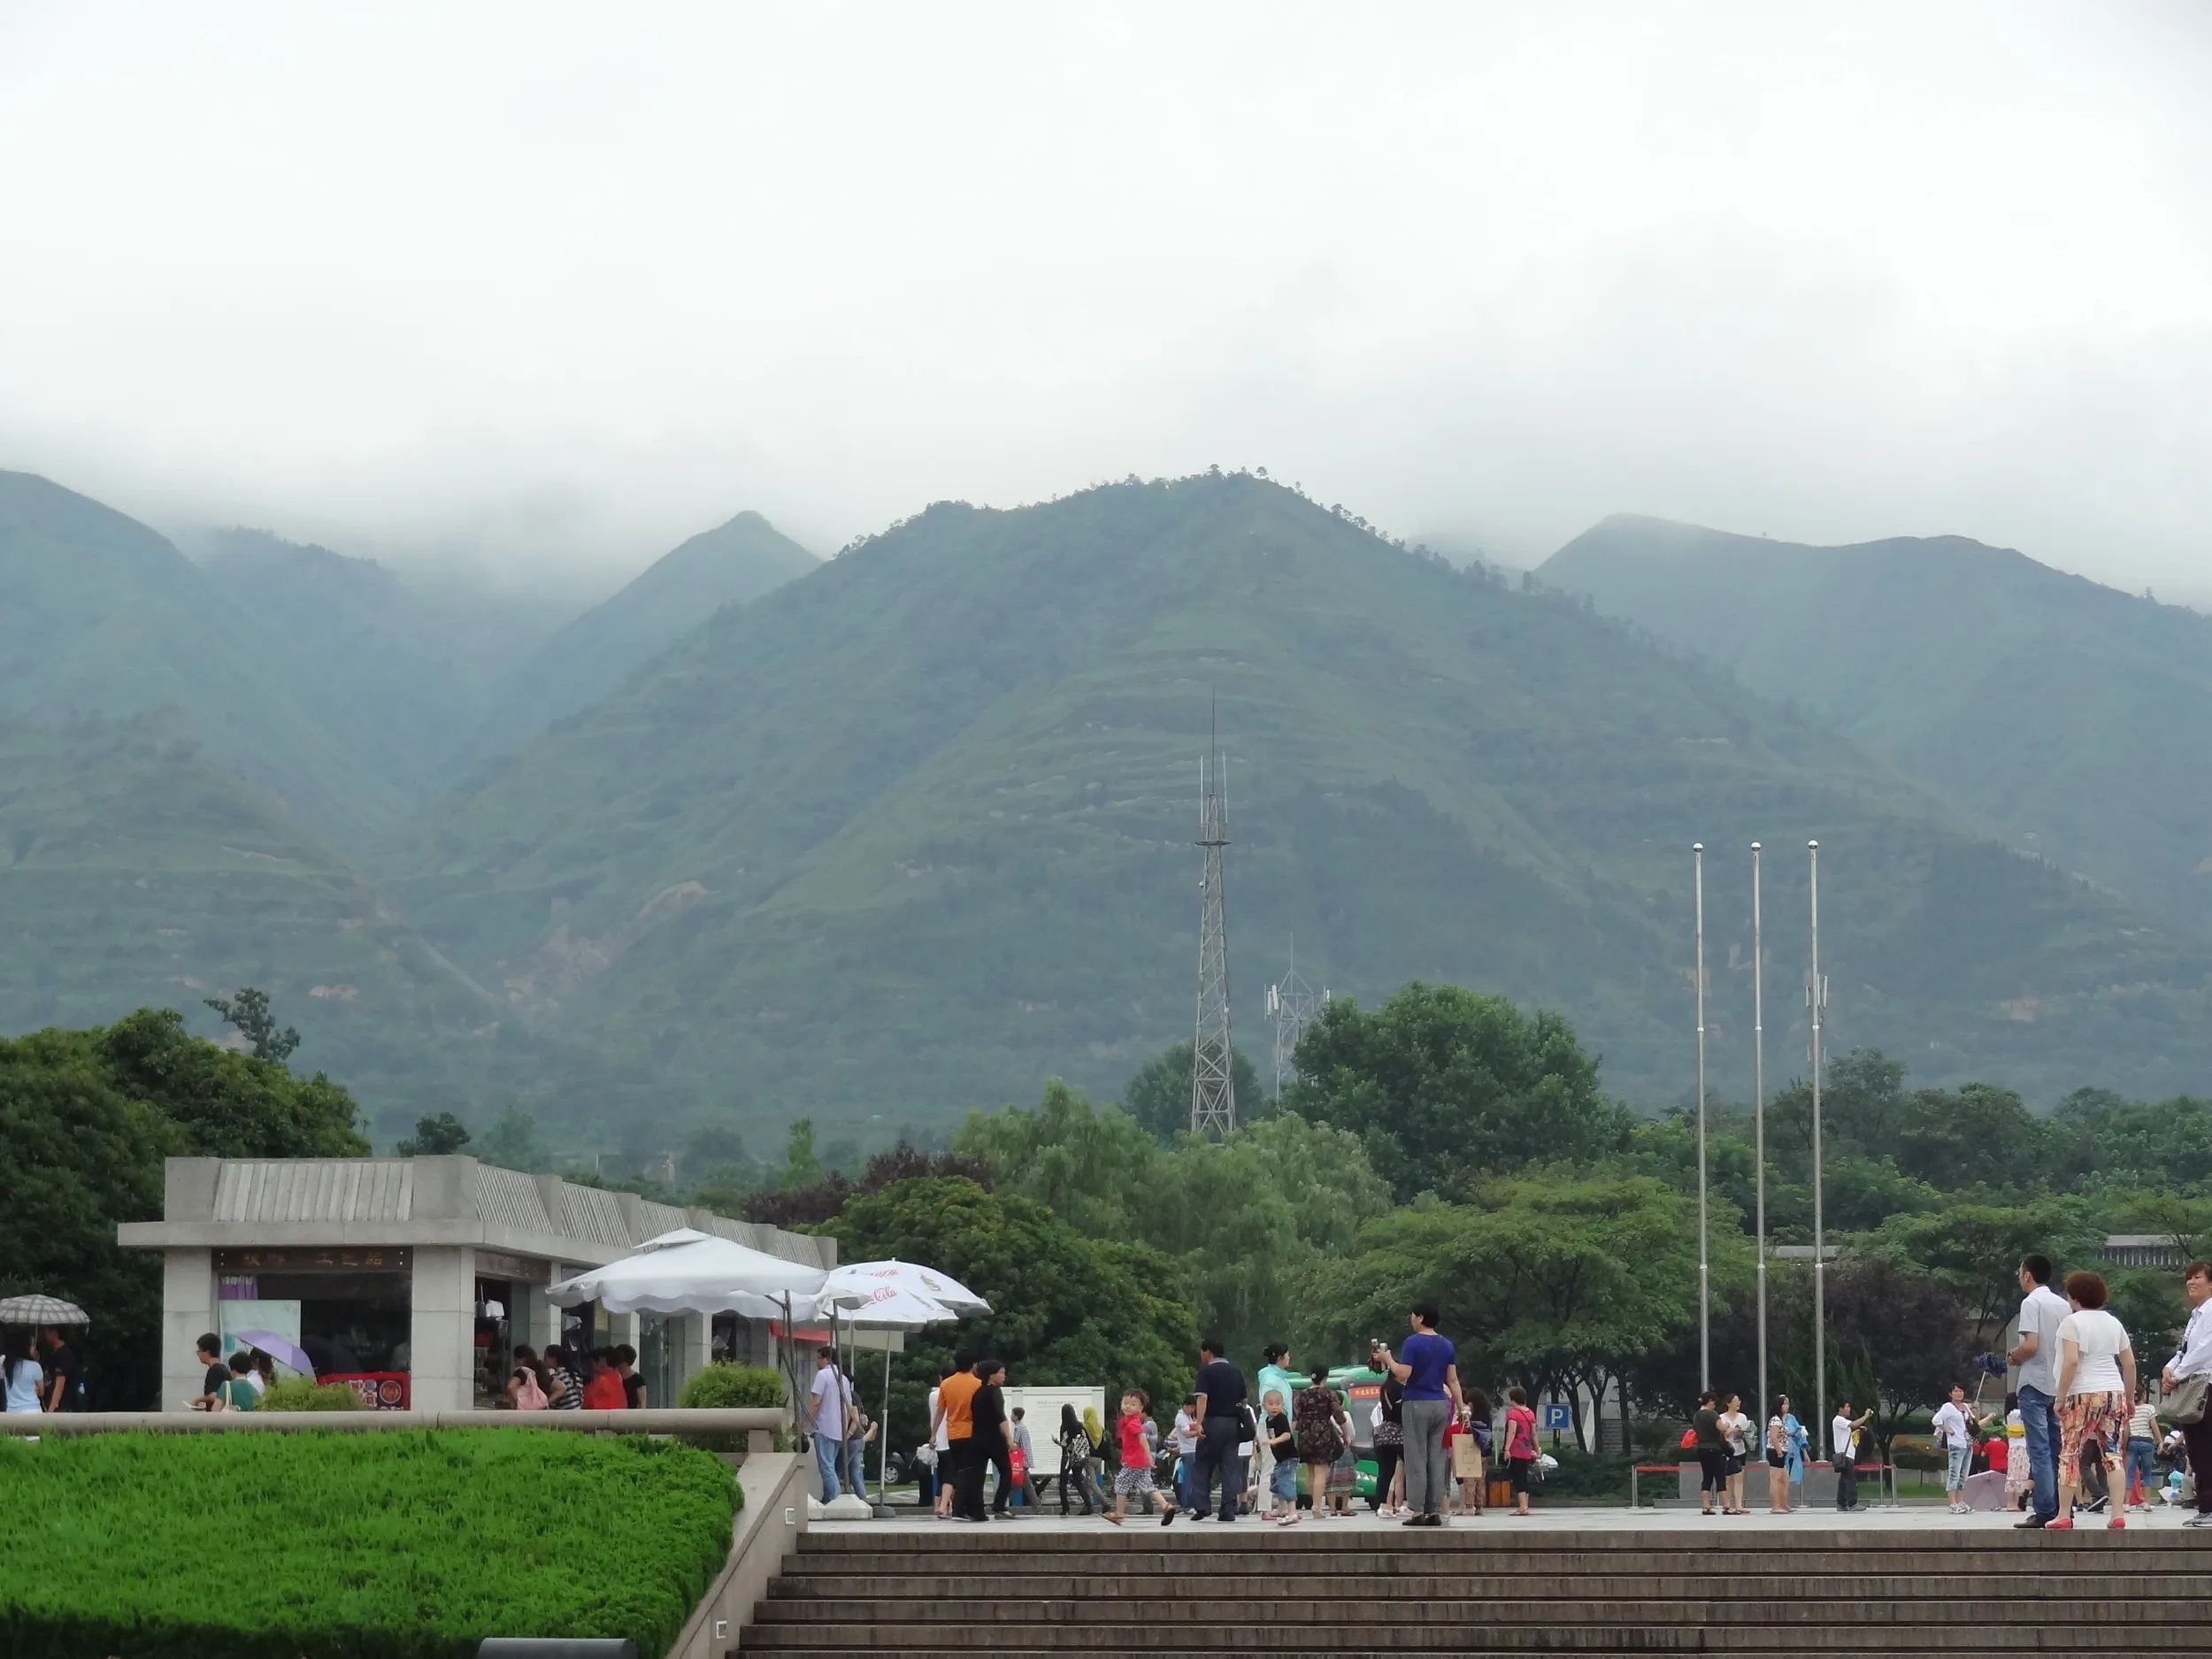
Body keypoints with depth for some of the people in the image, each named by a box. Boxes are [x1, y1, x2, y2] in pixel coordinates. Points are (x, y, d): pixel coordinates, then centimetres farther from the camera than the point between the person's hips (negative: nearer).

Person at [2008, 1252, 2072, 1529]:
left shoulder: (2031, 1303, -10)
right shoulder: (2063, 1305, 10)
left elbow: (2030, 1346, -19)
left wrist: (2012, 1356, -1)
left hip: (2035, 1385, -7)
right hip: (2059, 1386, 7)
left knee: (2040, 1451, -7)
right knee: (2057, 1450, 10)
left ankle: (2045, 1512, -11)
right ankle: (2062, 1509, 8)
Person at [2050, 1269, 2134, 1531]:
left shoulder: (2072, 1321, -5)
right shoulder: (2113, 1323, 13)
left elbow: (2071, 1362, -16)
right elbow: (2130, 1364, 12)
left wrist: (2061, 1397, -11)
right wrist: (2130, 1398, 20)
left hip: (2083, 1394, -6)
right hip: (2114, 1392, 6)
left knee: (2070, 1454, -1)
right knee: (2112, 1453, 5)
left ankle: (2064, 1515, -2)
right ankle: (2117, 1514, -2)